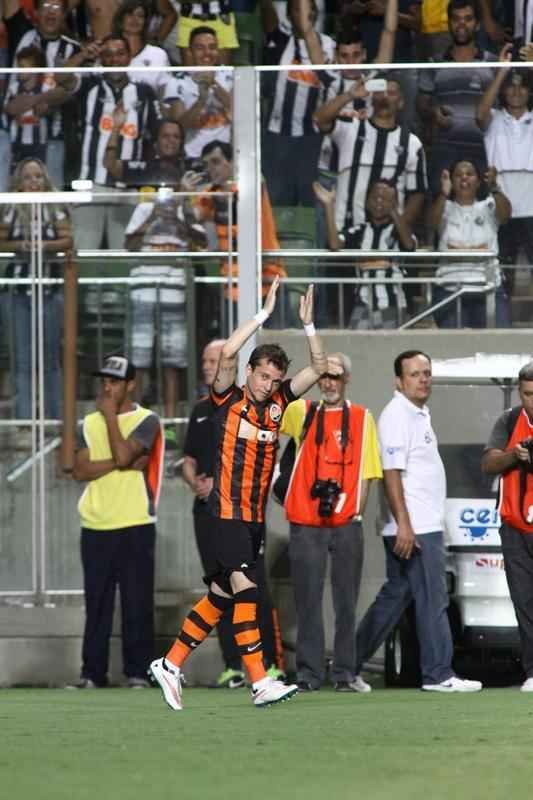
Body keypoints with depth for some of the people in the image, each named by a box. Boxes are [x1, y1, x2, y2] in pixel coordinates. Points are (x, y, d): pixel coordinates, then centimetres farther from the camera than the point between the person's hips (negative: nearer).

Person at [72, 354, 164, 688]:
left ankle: (138, 672, 1)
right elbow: (81, 470, 2)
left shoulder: (146, 420, 0)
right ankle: (93, 672, 8)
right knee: (96, 604, 5)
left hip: (135, 526, -4)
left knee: (137, 604, -4)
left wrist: (110, 414, -6)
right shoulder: (91, 422, 14)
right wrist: (117, 464, -11)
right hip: (95, 526, 4)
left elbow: (123, 454, -17)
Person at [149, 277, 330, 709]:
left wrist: (308, 323, -5)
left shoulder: (278, 402, 10)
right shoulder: (229, 399, -5)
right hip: (227, 511, -7)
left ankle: (171, 665, 20)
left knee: (221, 596, 10)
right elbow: (228, 353, -21)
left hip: (256, 515, 7)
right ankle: (261, 683, -21)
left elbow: (319, 367, 8)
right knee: (245, 589, -15)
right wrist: (265, 313, -19)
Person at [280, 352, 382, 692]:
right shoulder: (302, 412, 9)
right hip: (306, 523, 0)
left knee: (346, 602, 3)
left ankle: (346, 673, 8)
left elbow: (366, 472, 7)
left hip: (346, 523, 0)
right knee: (308, 602, 0)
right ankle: (309, 673, 4)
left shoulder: (362, 418, 8)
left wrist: (356, 510, -3)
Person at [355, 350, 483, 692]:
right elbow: (392, 473, -18)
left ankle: (350, 663, 17)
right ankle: (439, 674, -5)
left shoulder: (419, 415, 18)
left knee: (394, 598, 13)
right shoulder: (397, 416, -12)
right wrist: (404, 525, -24)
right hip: (413, 529, -10)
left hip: (424, 525, 10)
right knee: (433, 599, -8)